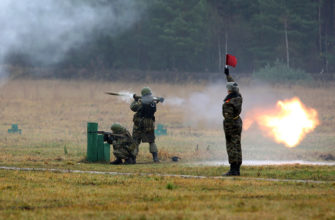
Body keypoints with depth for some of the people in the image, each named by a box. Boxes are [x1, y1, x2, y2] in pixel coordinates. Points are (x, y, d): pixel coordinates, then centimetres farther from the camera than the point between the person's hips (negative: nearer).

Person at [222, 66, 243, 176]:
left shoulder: (228, 104, -22)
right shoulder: (238, 97, 1)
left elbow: (228, 119, -22)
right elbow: (233, 85, 19)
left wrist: (228, 133, -19)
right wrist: (227, 74, 28)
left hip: (232, 125, -9)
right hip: (238, 122, 9)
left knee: (232, 147, -7)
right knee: (237, 146, 10)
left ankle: (233, 170, -9)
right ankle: (237, 169, 12)